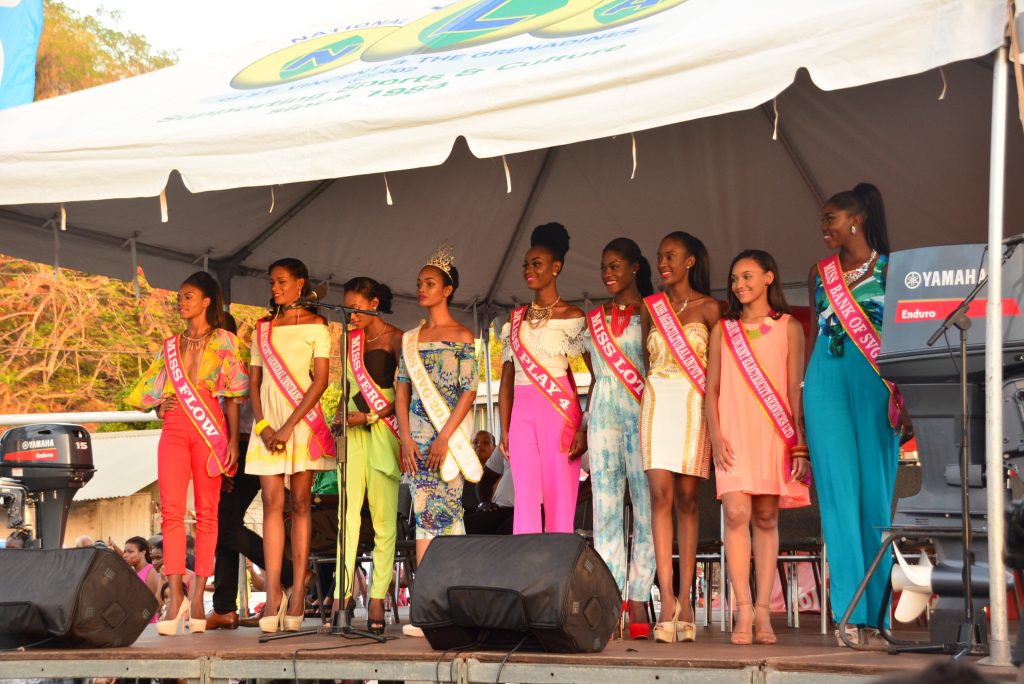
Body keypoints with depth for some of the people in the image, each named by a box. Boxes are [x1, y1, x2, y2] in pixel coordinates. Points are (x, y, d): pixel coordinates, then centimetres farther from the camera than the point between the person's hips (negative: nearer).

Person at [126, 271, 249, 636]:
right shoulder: (171, 346, 19)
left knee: (206, 511, -3)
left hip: (209, 426, -3)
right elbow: (152, 390, 25)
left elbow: (233, 395, 5)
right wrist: (158, 407, 2)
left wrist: (233, 440, -2)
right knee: (172, 509, -10)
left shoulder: (223, 341, 8)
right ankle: (175, 595, -12)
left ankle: (198, 597, -1)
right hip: (174, 428, 3)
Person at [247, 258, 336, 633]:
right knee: (272, 503, -5)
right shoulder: (262, 328, 17)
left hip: (303, 419, -3)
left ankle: (297, 595, -4)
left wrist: (289, 425, -12)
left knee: (299, 504, -3)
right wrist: (262, 425, -3)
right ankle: (273, 594, -9)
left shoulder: (315, 325, 5)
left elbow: (321, 380, -4)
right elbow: (254, 380, 13)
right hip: (267, 420, 3)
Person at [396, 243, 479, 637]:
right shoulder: (410, 338, 14)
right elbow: (402, 390, 11)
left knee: (446, 511, -8)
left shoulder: (462, 337, -1)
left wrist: (444, 437, -15)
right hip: (416, 435, 5)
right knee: (424, 514, 2)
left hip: (449, 432, -5)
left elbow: (469, 392, -7)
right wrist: (406, 438, -1)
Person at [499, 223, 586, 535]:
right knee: (525, 500, -1)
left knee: (560, 503, -7)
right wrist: (504, 430, 10)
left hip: (560, 411, -4)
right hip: (522, 412, 5)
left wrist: (585, 428, -14)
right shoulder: (516, 319, 15)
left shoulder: (573, 316, 0)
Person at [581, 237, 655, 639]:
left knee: (646, 509, -5)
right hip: (603, 418, 4)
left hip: (642, 415, -4)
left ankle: (638, 605, -4)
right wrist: (581, 422, 12)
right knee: (606, 511, -1)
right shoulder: (594, 320, 17)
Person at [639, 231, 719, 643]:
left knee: (686, 500, -1)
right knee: (661, 496, -10)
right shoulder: (649, 307, 11)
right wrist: (656, 392, 9)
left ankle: (684, 600, 2)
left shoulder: (708, 308, 2)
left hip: (695, 405, -2)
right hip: (657, 404, 2)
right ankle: (667, 600, -14)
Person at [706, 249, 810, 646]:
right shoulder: (723, 330, 13)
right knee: (736, 513, -13)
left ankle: (763, 612, 3)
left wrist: (800, 444, -1)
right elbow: (711, 388, 11)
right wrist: (716, 435, -2)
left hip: (774, 433, -1)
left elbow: (794, 389, 6)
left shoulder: (788, 328, 9)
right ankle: (743, 612, -13)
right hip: (733, 432, 1)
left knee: (766, 517, 0)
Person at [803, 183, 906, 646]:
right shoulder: (820, 274, 13)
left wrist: (906, 399, -8)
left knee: (876, 492, -2)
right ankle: (851, 612, -3)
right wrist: (801, 395, 11)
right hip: (827, 383, 2)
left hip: (876, 385, -2)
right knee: (839, 491, -3)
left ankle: (875, 611, 6)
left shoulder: (890, 270, 3)